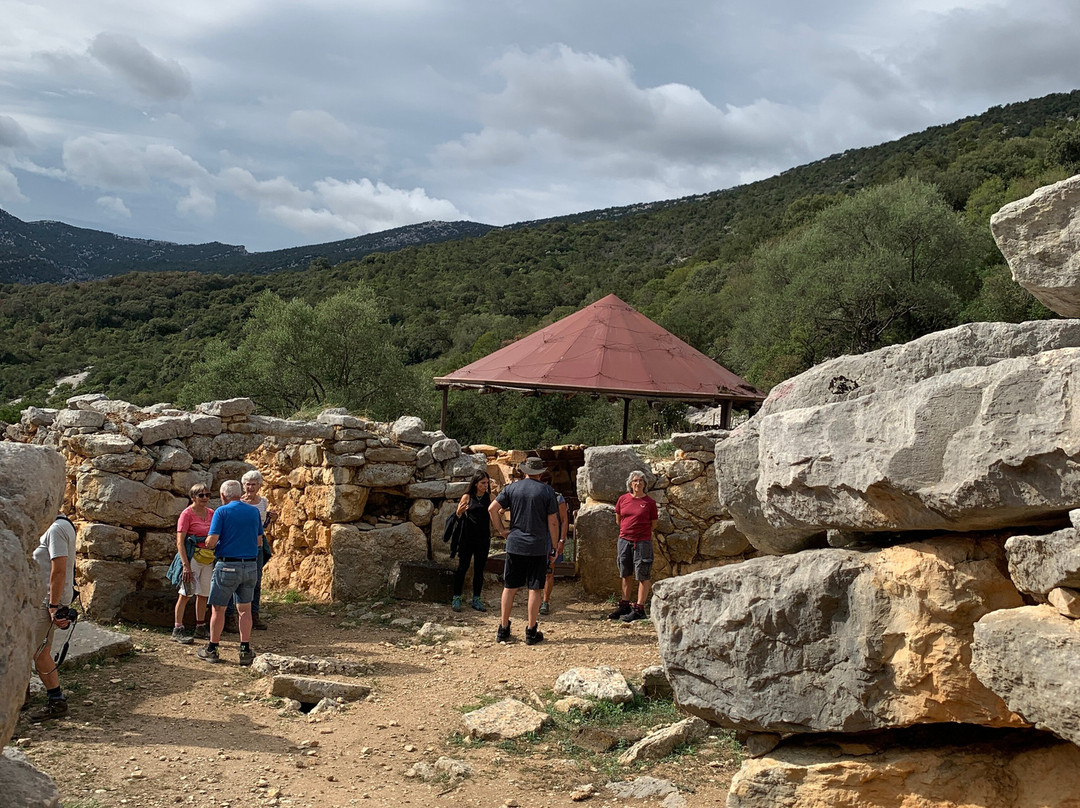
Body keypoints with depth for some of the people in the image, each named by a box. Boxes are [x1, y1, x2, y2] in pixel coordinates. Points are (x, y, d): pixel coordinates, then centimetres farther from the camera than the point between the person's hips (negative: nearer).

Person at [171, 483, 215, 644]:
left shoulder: (211, 513, 9)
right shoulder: (187, 514, -9)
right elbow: (180, 542, -12)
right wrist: (186, 565, -19)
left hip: (209, 558, 6)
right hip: (193, 557, -6)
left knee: (203, 594, 13)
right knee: (185, 594, -6)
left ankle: (200, 629, 23)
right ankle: (177, 630, -1)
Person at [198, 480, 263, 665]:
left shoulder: (222, 512, -8)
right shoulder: (254, 511, 7)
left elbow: (211, 542, -13)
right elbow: (259, 540, 14)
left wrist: (207, 543, 10)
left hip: (228, 566, -4)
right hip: (251, 566, 4)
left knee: (218, 609, 8)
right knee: (245, 609, 10)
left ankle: (212, 649, 15)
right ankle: (245, 651, 9)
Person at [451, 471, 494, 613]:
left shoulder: (489, 497, 6)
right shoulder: (467, 497, -2)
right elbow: (458, 515, 3)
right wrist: (460, 511, -19)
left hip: (483, 538, 3)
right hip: (468, 537, -3)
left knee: (479, 569, 8)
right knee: (463, 567, -1)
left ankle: (476, 600, 16)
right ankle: (456, 598, 6)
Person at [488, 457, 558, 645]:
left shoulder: (512, 488, 4)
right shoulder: (547, 491, -3)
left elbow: (492, 509, 0)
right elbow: (553, 522, -4)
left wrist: (501, 530, 9)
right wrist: (555, 546, 4)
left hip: (514, 545, 3)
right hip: (538, 547, -2)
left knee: (509, 588, 10)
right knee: (535, 589, 4)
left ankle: (503, 629, 15)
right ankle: (531, 632, 8)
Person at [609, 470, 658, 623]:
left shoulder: (650, 502, -4)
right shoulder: (623, 499, 5)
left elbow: (654, 524, 4)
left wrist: (641, 532, 10)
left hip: (642, 541, -4)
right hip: (624, 540, 4)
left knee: (643, 576, -2)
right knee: (626, 574, 13)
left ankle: (639, 609, 1)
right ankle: (624, 606, 23)